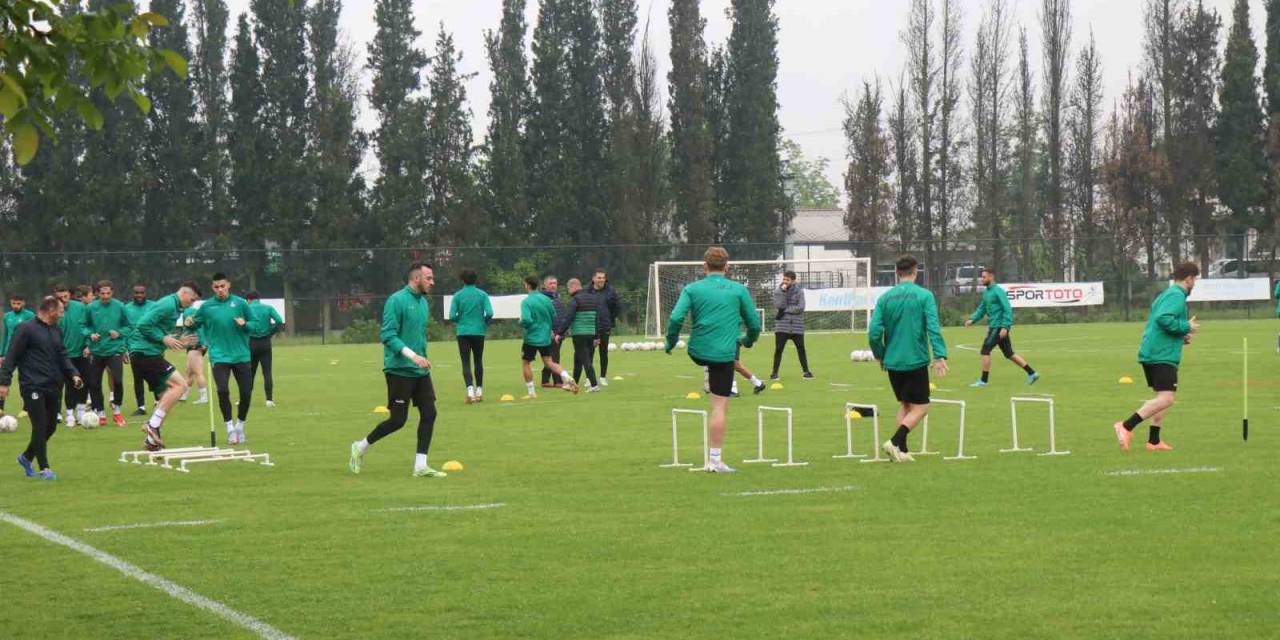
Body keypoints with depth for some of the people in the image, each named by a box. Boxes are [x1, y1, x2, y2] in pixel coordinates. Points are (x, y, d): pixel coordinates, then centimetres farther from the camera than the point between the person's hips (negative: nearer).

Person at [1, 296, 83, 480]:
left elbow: (63, 356, 18)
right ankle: (44, 468, -3)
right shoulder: (26, 329, -8)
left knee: (50, 427, 11)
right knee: (40, 427, -9)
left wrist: (73, 374, 1)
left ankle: (26, 457, 31)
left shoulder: (56, 331, 15)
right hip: (33, 387, -7)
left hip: (52, 388, 8)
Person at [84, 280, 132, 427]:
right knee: (94, 384, 4)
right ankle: (100, 414, 21)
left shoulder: (119, 307, -4)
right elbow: (85, 326, 9)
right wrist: (90, 334, -10)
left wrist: (119, 333, -13)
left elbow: (128, 326, 5)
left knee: (118, 380, -15)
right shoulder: (91, 307, -3)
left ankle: (116, 411, 8)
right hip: (97, 352, 2)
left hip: (115, 350, -2)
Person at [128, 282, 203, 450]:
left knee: (164, 395, 13)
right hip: (145, 353, -10)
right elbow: (143, 325, -20)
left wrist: (178, 341, 14)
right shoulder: (168, 305, -12)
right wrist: (164, 338, -17)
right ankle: (153, 424, -16)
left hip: (141, 355, 10)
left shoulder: (175, 308, 20)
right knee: (180, 385, -15)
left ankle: (152, 440, 15)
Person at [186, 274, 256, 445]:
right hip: (219, 356, -1)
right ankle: (230, 428, 0)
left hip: (241, 355, 1)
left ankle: (240, 426, 24)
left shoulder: (240, 303, 1)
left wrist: (245, 324, -15)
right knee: (223, 390, -17)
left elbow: (254, 323, 7)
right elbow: (195, 323, 11)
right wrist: (189, 323, -11)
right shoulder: (206, 306, 1)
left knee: (246, 392, 1)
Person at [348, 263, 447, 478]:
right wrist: (413, 356, -26)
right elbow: (388, 336, -19)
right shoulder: (397, 301, -13)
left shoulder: (424, 303, 12)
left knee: (429, 413, -1)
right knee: (398, 420, -4)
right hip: (399, 370, -8)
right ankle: (361, 447, 17)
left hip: (420, 372, 8)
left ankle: (421, 466, 4)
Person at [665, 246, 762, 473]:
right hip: (724, 353, -2)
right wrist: (749, 340, 27)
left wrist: (670, 343, 7)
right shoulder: (739, 290, 2)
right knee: (720, 407, -1)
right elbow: (754, 324, 6)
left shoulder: (692, 289, 2)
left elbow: (676, 319, -9)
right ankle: (715, 459, -3)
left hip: (697, 351, 2)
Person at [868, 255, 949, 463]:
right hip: (916, 361, -5)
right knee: (920, 408, 3)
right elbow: (933, 328, -17)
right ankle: (895, 442, -15)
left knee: (904, 405, 18)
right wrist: (940, 355, -19)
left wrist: (880, 355, 13)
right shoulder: (924, 296, -7)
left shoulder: (885, 298, 3)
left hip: (892, 362, 5)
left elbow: (874, 332, -2)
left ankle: (901, 451, 13)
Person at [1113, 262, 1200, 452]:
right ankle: (1127, 426, -24)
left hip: (1150, 354, 10)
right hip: (1162, 356, -10)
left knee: (1164, 397, 16)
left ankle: (1154, 441, 14)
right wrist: (1186, 327, -12)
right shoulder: (1177, 295, -9)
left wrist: (1181, 337, 19)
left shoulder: (1166, 295, 22)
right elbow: (1164, 319, -24)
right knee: (1166, 399, -16)